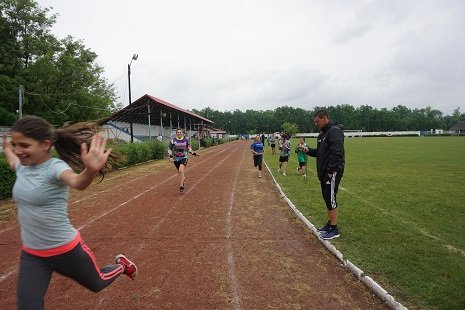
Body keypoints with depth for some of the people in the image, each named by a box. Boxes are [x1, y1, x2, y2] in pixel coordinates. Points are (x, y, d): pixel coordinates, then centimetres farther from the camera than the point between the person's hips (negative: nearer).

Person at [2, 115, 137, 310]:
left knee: (97, 284, 18)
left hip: (66, 250, -5)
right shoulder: (23, 166, -3)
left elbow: (76, 182, -51)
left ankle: (121, 264, 49)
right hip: (31, 253, 6)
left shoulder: (55, 167, -25)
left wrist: (91, 170, -71)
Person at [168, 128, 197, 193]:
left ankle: (181, 186, -12)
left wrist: (192, 152, 0)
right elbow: (169, 149, 2)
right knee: (179, 172, 15)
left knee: (181, 171, -22)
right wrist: (170, 154, -16)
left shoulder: (186, 140, 0)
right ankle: (183, 178, 51)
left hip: (184, 158, -2)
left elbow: (188, 148, 14)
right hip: (176, 158, 2)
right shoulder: (173, 140, -4)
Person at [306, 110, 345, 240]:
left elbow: (336, 153, -23)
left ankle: (334, 229, 4)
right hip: (324, 172, 10)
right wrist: (309, 151, 6)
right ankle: (330, 224, 27)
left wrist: (331, 171, -24)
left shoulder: (335, 131, -14)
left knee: (330, 199, -6)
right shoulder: (322, 133, 17)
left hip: (332, 172, -10)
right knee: (327, 198, 15)